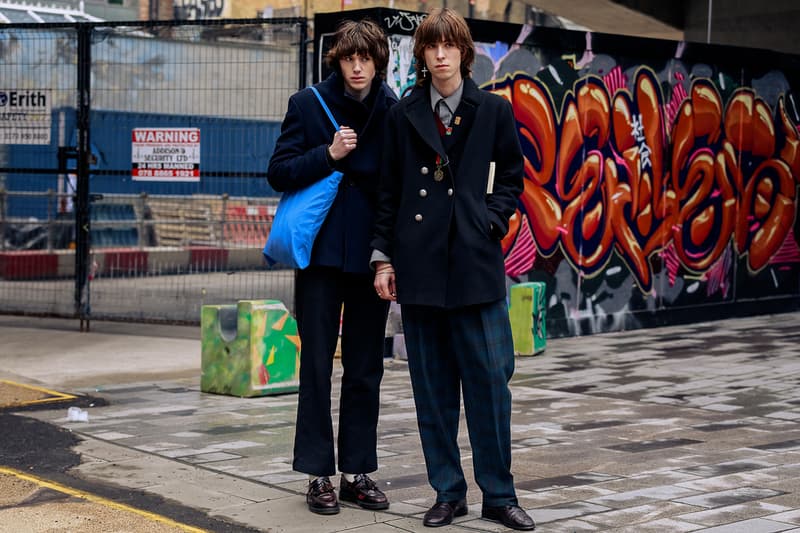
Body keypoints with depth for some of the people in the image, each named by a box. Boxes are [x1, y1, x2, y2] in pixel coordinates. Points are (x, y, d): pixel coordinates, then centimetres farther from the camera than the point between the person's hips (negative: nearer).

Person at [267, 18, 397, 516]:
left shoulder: (395, 112, 3)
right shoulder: (308, 104, 0)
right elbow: (279, 172, -2)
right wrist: (328, 154, -16)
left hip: (371, 255, 2)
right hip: (321, 253, -1)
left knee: (366, 368, 8)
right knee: (317, 365, 2)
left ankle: (357, 471, 17)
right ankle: (319, 473, 9)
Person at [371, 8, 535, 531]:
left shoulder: (494, 111, 4)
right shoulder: (403, 115, 8)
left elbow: (511, 179, 10)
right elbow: (390, 193, 10)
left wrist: (491, 222, -5)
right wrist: (384, 257, 6)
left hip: (476, 265, -1)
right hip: (420, 266, 1)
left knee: (489, 379, -2)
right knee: (432, 385, 6)